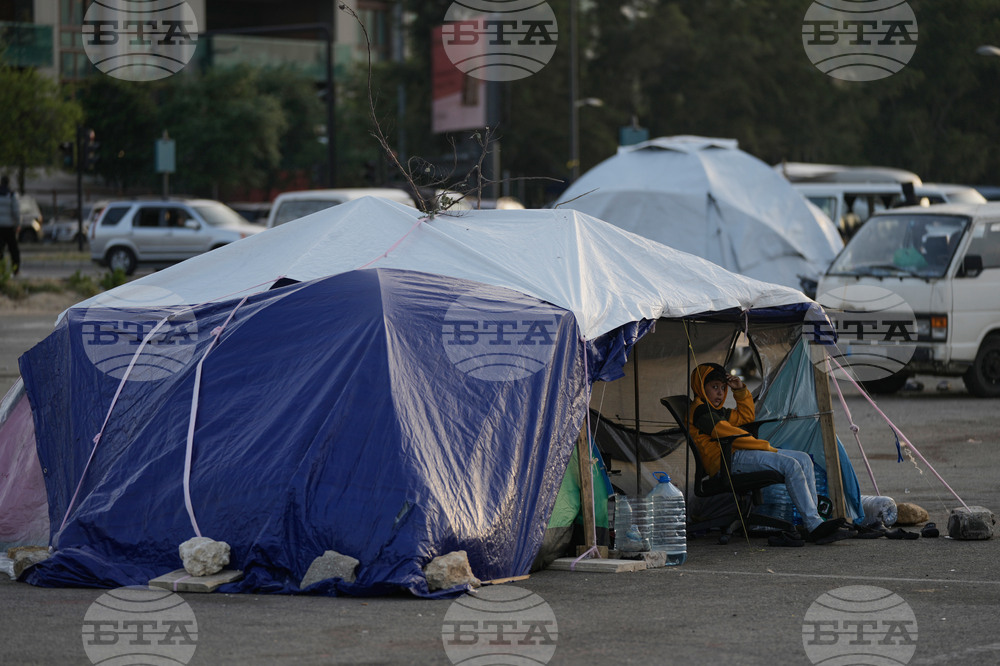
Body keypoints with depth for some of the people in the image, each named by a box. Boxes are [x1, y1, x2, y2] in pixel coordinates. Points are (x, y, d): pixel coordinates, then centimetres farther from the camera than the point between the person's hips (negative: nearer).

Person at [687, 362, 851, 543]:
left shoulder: (716, 411, 29)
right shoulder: (699, 410, -5)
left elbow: (746, 417, 40)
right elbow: (729, 434, -13)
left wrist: (740, 391, 25)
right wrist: (766, 446, -9)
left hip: (740, 455, 11)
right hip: (727, 461, -11)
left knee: (804, 459, 0)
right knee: (790, 465, -25)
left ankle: (813, 519, -11)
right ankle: (814, 526, -30)